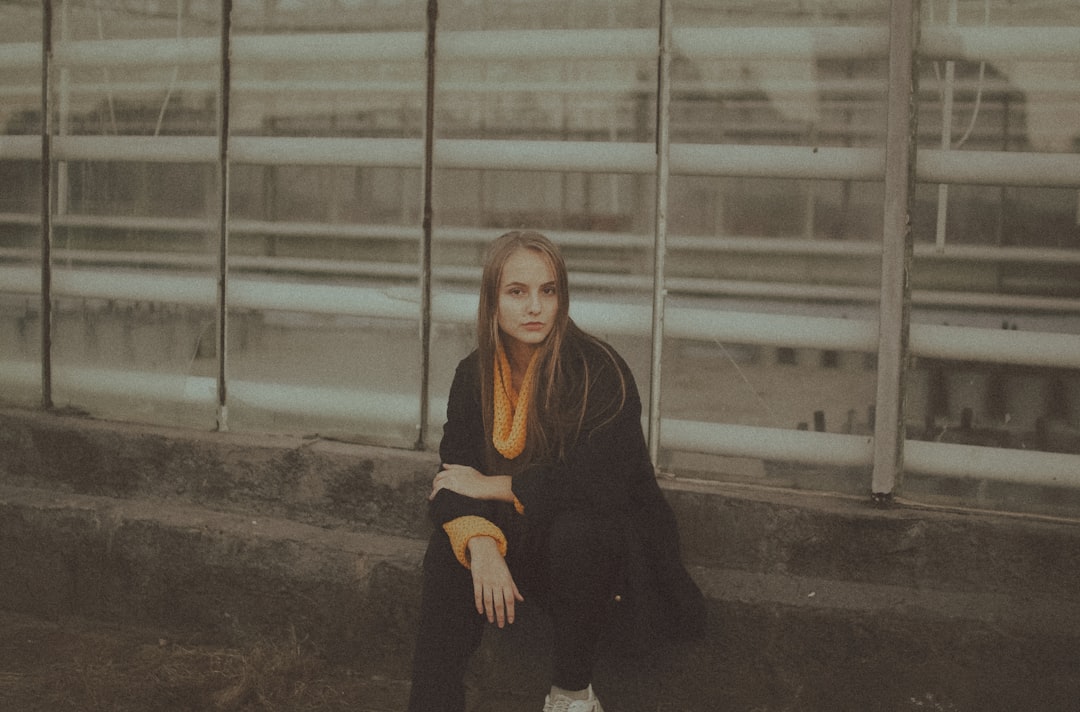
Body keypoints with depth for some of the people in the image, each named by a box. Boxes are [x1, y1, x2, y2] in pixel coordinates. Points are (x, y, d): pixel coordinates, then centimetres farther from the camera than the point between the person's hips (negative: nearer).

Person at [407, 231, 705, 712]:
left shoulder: (598, 370, -18)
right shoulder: (474, 375, -2)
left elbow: (599, 482, -29)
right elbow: (454, 479, -6)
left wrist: (492, 485, -19)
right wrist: (481, 545, -28)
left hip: (603, 542, -4)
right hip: (519, 540, 4)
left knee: (573, 531, -35)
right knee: (448, 551, -22)